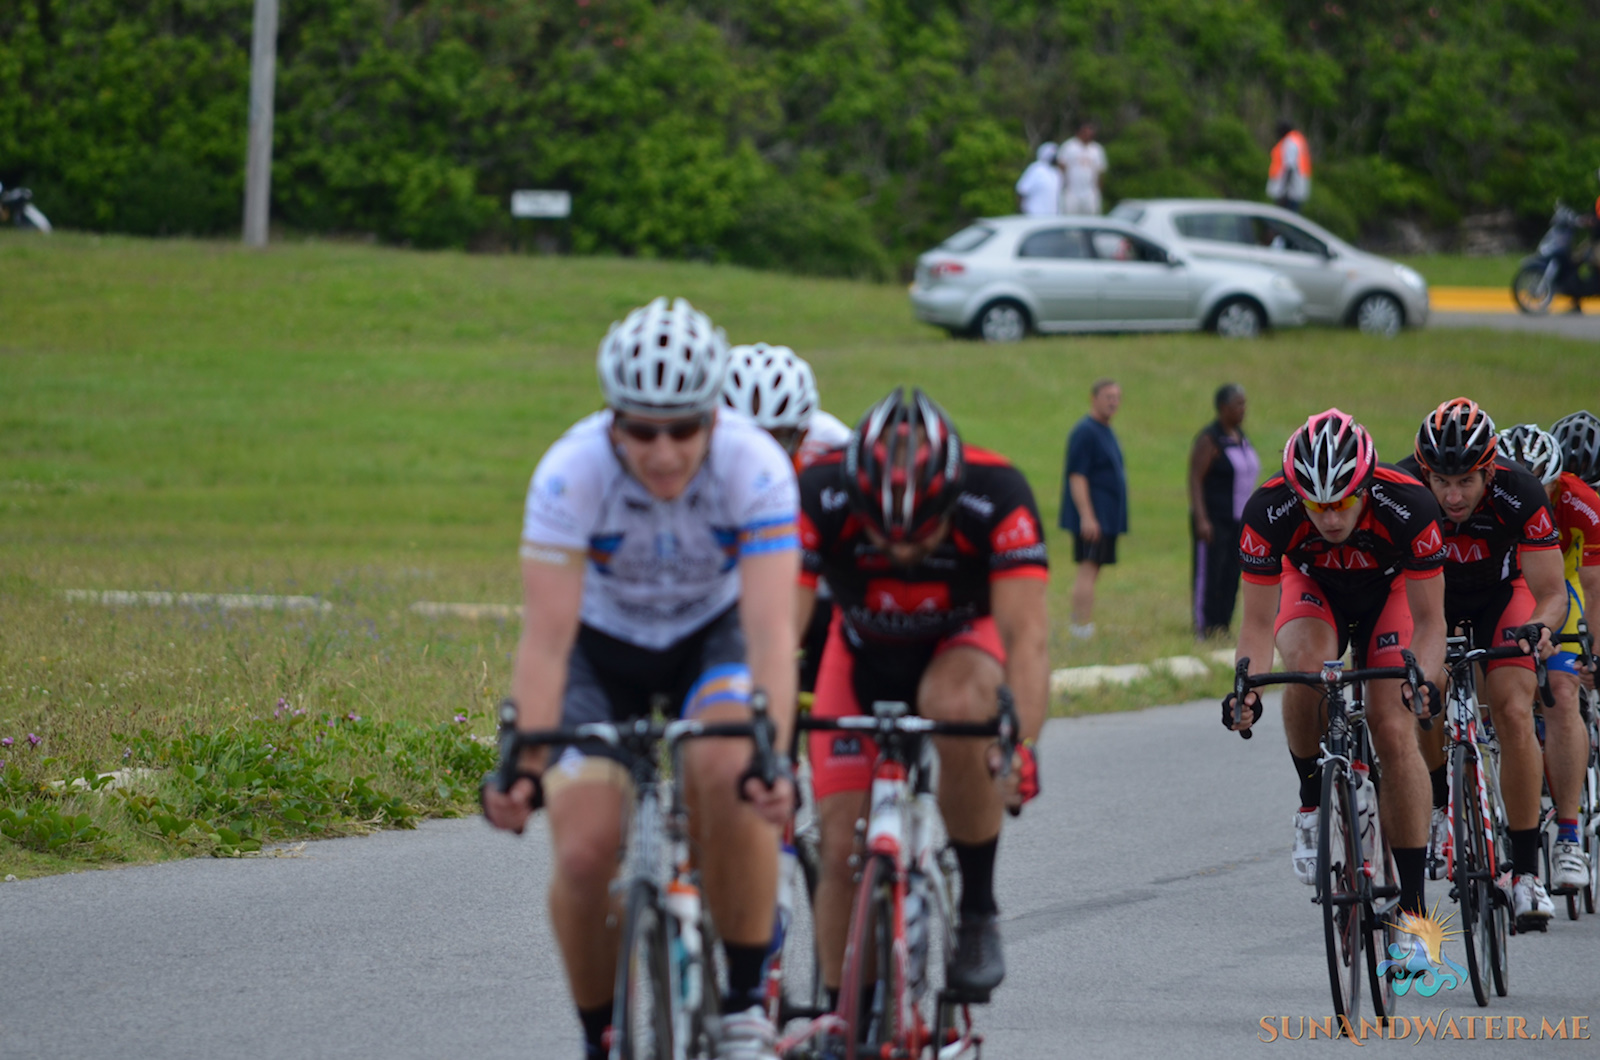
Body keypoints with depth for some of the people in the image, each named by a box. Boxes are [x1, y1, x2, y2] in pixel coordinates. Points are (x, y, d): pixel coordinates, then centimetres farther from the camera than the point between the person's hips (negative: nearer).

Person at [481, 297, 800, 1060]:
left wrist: (774, 757, -52)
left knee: (728, 774, -32)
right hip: (604, 646, 1)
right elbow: (545, 635, -34)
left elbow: (770, 631, -38)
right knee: (584, 852, -17)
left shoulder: (755, 467, -30)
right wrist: (524, 763, -47)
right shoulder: (572, 472, -30)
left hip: (713, 634, -1)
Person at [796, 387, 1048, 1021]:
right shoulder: (819, 498, -33)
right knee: (844, 847, -10)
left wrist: (1021, 745, -52)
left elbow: (1027, 635, -39)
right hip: (865, 652, 1)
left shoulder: (997, 495, -34)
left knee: (956, 707, -36)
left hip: (962, 642, -1)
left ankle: (977, 912, -19)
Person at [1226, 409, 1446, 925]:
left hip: (1388, 592, 0)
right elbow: (1258, 622, -25)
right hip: (1312, 588, 0)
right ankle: (1313, 802, -10)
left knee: (1394, 732, -16)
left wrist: (1425, 680, -46)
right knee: (1309, 661, -34)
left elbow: (1428, 618, -27)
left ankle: (1413, 904, -10)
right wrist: (1246, 689, -43)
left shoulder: (1409, 505, -36)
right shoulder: (1268, 511, -34)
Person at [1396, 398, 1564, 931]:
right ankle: (1438, 797, 9)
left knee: (1513, 712, -19)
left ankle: (1526, 872, -13)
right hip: (1429, 590, 1)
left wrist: (1540, 626, -51)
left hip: (1500, 592, -1)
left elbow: (1552, 593, -29)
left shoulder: (1519, 494, -34)